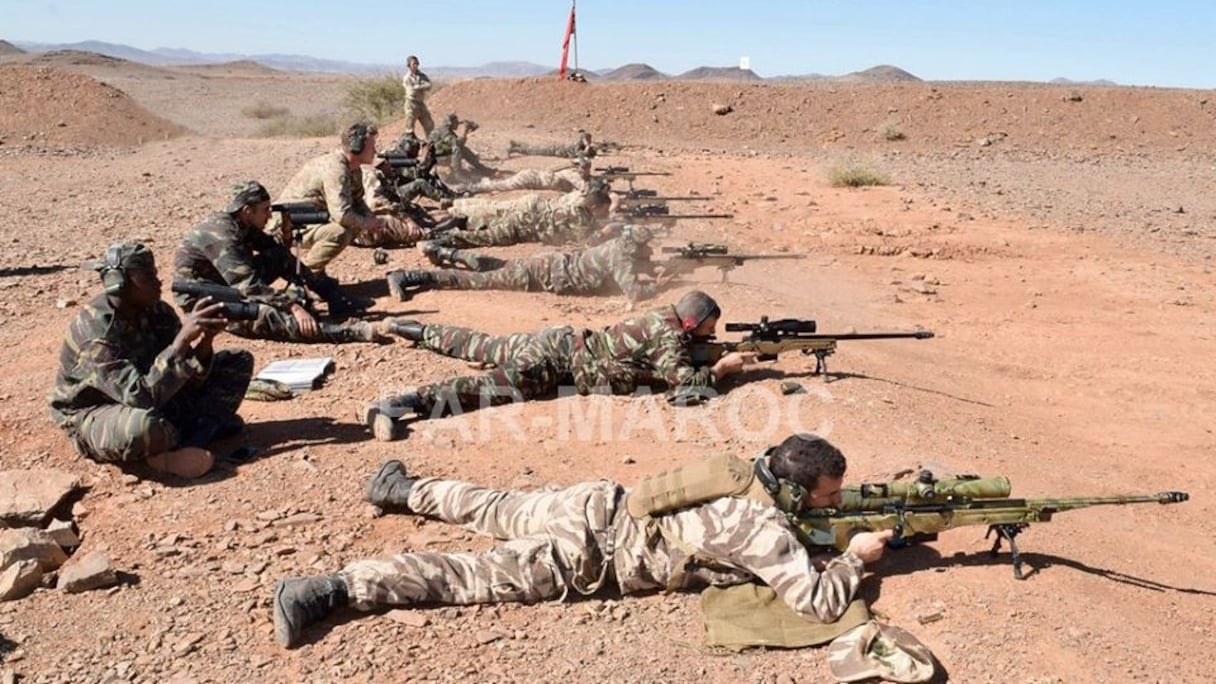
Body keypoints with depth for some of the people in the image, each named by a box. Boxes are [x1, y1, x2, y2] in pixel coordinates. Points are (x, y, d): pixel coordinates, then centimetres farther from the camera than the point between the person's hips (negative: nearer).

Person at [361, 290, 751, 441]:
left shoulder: (666, 318, 12)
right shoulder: (668, 336, -15)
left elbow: (678, 355, 30)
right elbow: (686, 381, -26)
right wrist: (722, 369, -9)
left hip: (563, 342, 9)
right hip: (560, 358, -9)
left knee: (484, 347, 22)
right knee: (497, 388, -24)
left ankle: (417, 331, 37)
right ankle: (396, 405, -37)